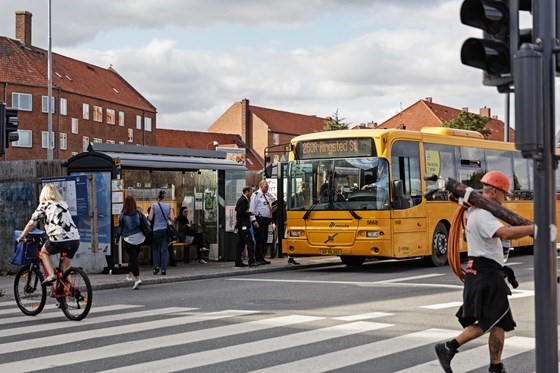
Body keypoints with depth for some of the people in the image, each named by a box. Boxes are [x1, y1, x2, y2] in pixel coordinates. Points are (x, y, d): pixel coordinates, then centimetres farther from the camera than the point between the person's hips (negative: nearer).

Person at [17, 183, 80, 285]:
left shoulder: (43, 205, 10)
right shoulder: (64, 204, 24)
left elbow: (31, 224, 12)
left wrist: (21, 237, 25)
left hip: (59, 239, -4)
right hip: (75, 239, 4)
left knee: (44, 252, 25)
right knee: (65, 270, 16)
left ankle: (51, 275, 7)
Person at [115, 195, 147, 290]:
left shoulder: (122, 215, -11)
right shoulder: (139, 213, -2)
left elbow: (120, 228, -3)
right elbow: (147, 223, 3)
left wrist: (117, 238, 10)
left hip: (129, 239, -4)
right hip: (139, 238, 4)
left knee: (133, 258, -4)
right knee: (134, 257, 19)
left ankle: (137, 278, -17)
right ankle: (130, 275, 35)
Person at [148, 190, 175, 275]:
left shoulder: (154, 206, -5)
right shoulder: (168, 206, 0)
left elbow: (150, 218, -6)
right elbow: (172, 219, -1)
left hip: (156, 230, -1)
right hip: (165, 230, 1)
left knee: (155, 249, 13)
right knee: (164, 250, 4)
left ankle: (156, 266, 1)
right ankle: (164, 269, 1)